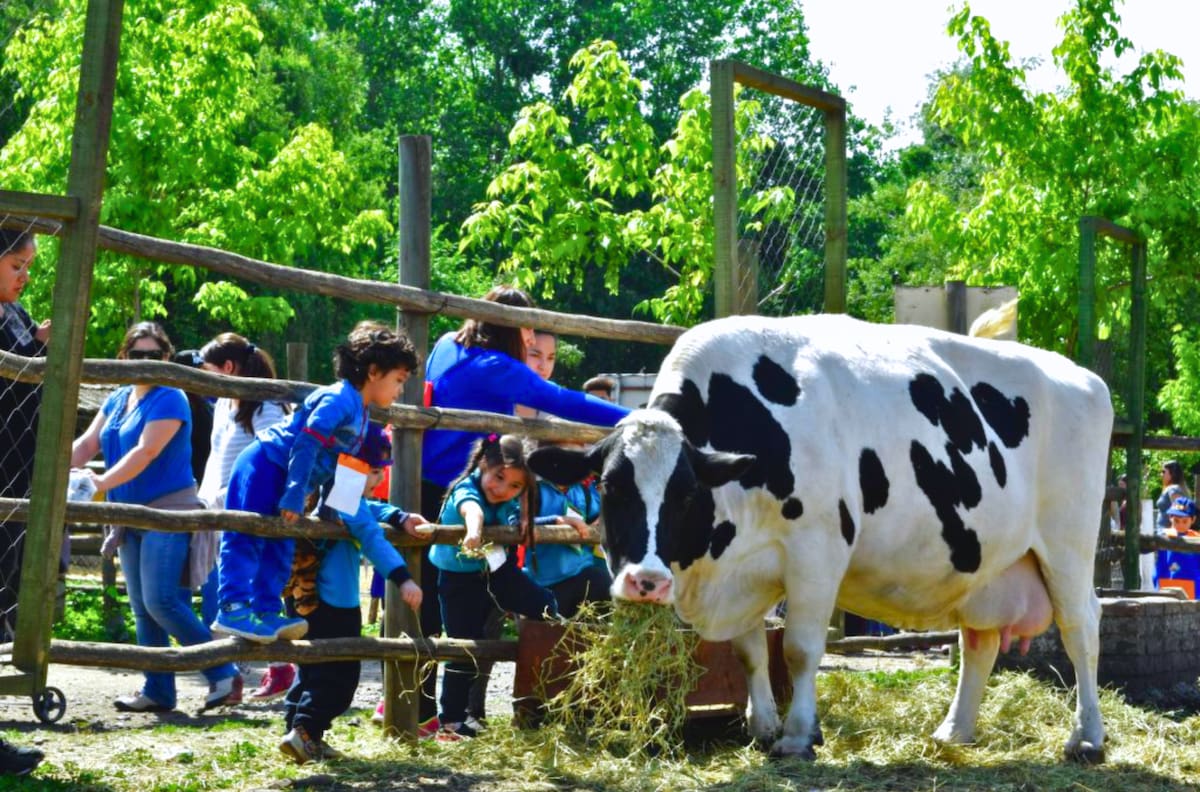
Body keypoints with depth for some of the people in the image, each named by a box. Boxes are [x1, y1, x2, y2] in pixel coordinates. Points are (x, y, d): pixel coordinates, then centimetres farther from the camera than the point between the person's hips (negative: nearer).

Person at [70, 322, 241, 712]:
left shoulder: (169, 400, -11)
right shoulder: (117, 400, 14)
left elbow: (146, 452, -22)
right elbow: (86, 444, 9)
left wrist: (103, 482, -31)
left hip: (168, 513, -8)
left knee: (161, 601, -15)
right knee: (142, 608, 9)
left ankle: (224, 675, -7)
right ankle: (158, 691, 15)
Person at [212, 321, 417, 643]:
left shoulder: (361, 414, 13)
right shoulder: (338, 399, -18)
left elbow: (332, 465, 20)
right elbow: (307, 446, -24)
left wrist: (329, 510, 18)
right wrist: (294, 499, -24)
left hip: (285, 481, 10)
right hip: (264, 468, -10)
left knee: (280, 548, 7)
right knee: (245, 538, -12)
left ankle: (266, 611, 8)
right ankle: (232, 609, -17)